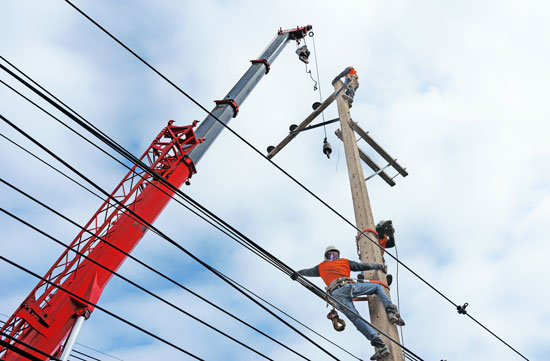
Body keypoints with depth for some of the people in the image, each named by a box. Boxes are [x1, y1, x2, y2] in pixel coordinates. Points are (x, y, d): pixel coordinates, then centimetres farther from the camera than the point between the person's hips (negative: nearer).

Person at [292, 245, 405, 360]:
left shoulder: (321, 267, 30)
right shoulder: (345, 262, 27)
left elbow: (308, 271, 46)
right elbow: (364, 266, 28)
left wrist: (297, 273, 66)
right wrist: (380, 266, 41)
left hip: (336, 294, 0)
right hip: (350, 286, 0)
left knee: (357, 320, -7)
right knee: (377, 287, 22)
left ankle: (380, 346, -24)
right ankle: (391, 312, 0)